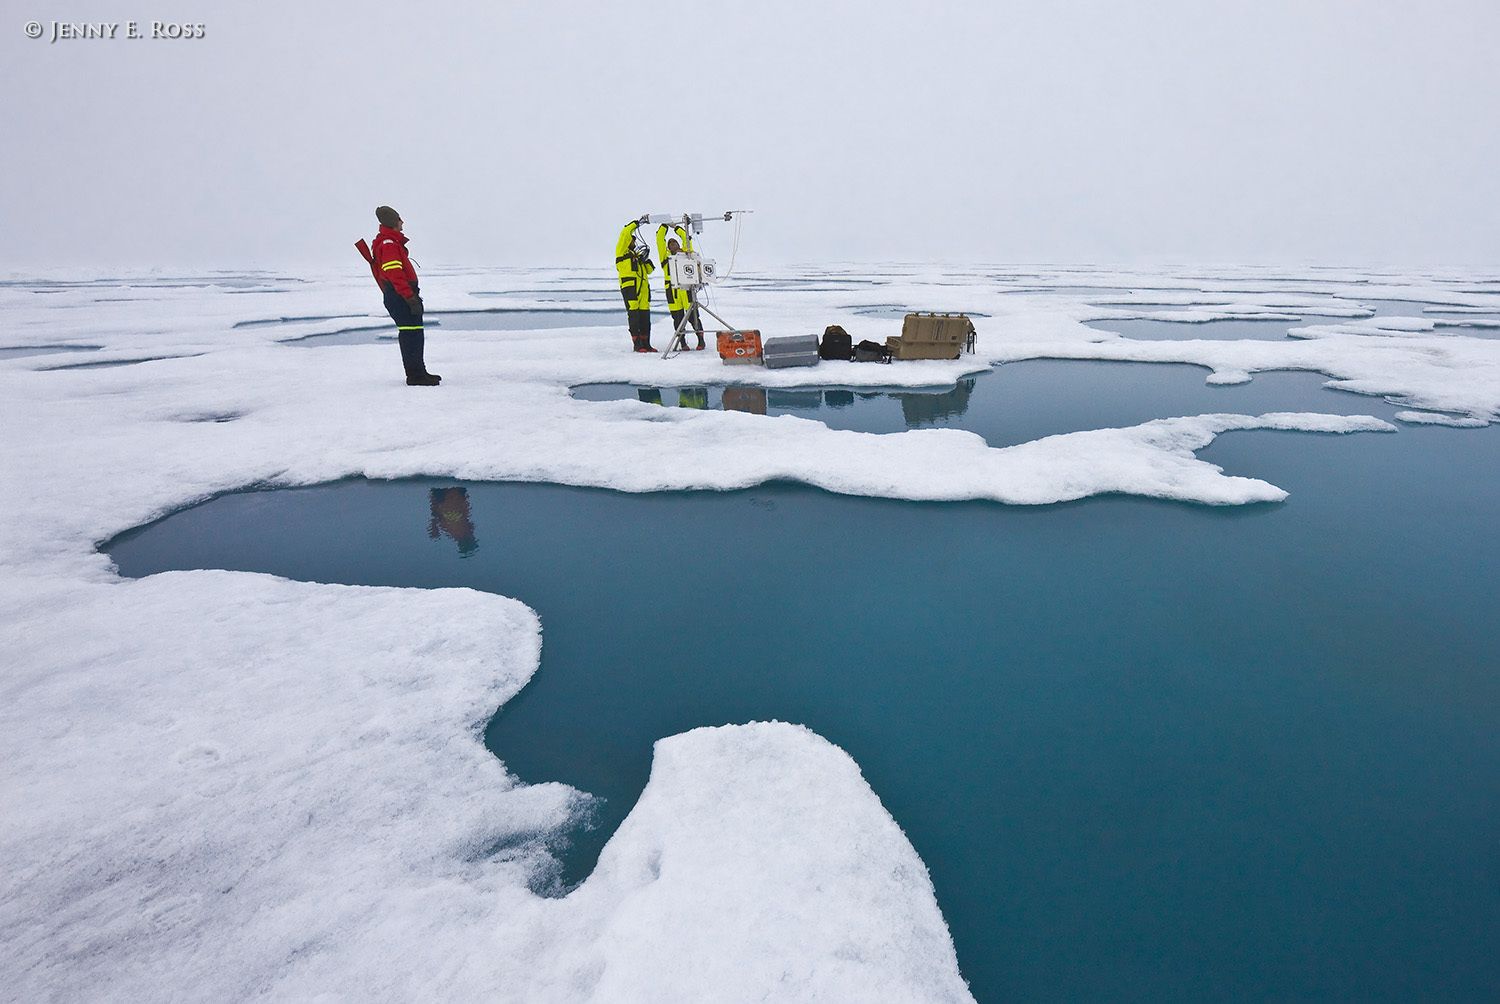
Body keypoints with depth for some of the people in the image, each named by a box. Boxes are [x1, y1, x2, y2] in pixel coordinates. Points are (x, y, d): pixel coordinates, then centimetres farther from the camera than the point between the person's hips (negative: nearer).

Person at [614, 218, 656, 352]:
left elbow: (649, 270, 21)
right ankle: (637, 344, -9)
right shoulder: (622, 251, 11)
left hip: (643, 287, 6)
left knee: (645, 316, 3)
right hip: (629, 286, -6)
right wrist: (638, 223, 4)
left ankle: (646, 343, 6)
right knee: (634, 315, -9)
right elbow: (625, 233, -1)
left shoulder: (637, 255, 28)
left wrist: (646, 260, 4)